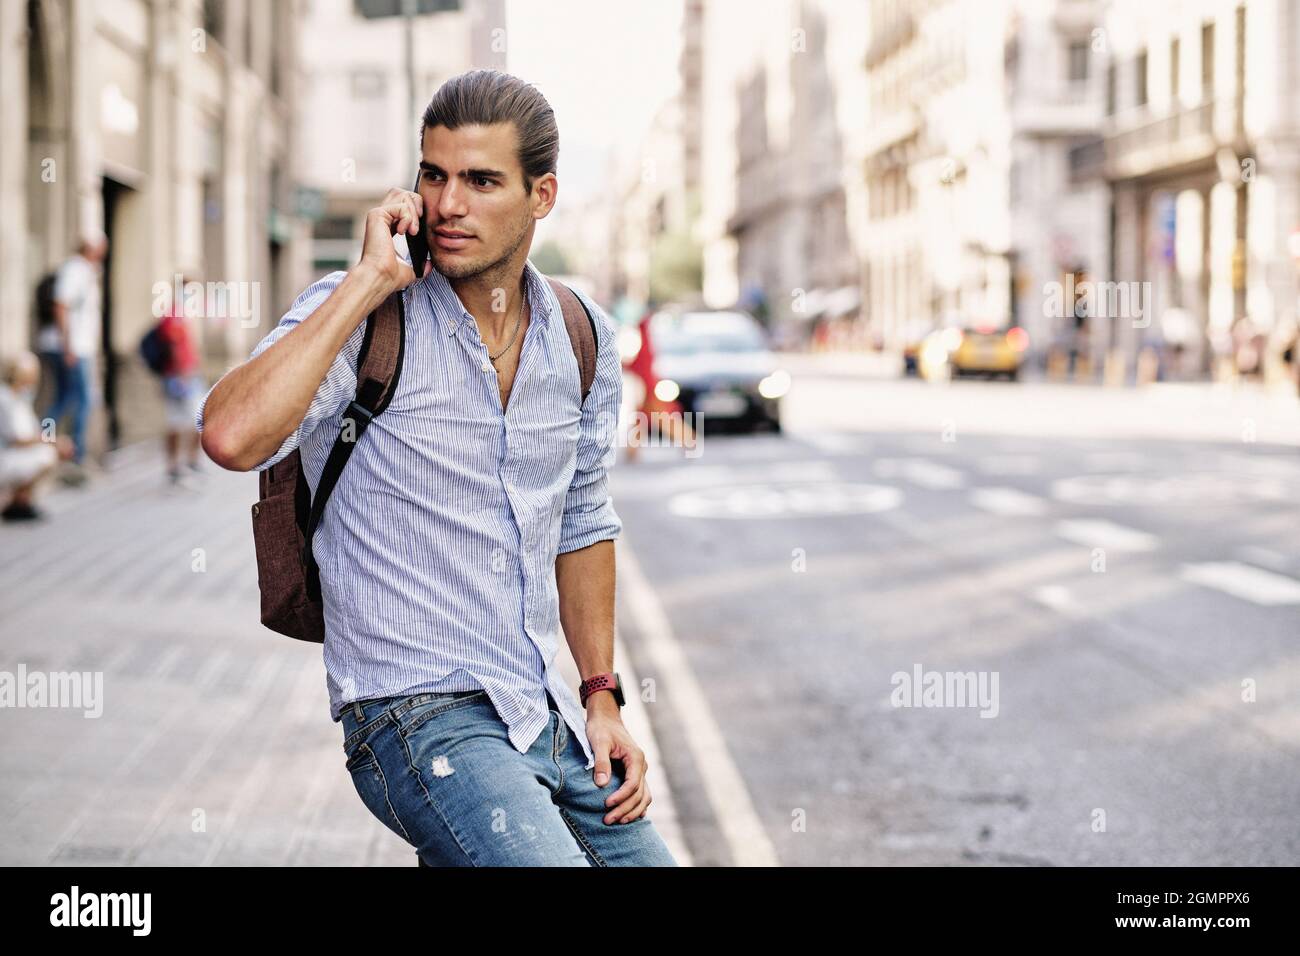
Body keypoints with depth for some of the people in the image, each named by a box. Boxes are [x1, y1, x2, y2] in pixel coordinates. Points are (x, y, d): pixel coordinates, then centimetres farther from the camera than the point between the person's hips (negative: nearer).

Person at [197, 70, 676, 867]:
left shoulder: (583, 339, 7)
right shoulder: (358, 319, -9)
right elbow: (233, 436, -29)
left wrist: (603, 700, 14)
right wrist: (368, 282, -22)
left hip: (548, 719, 6)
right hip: (419, 717, -6)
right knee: (548, 858, -27)